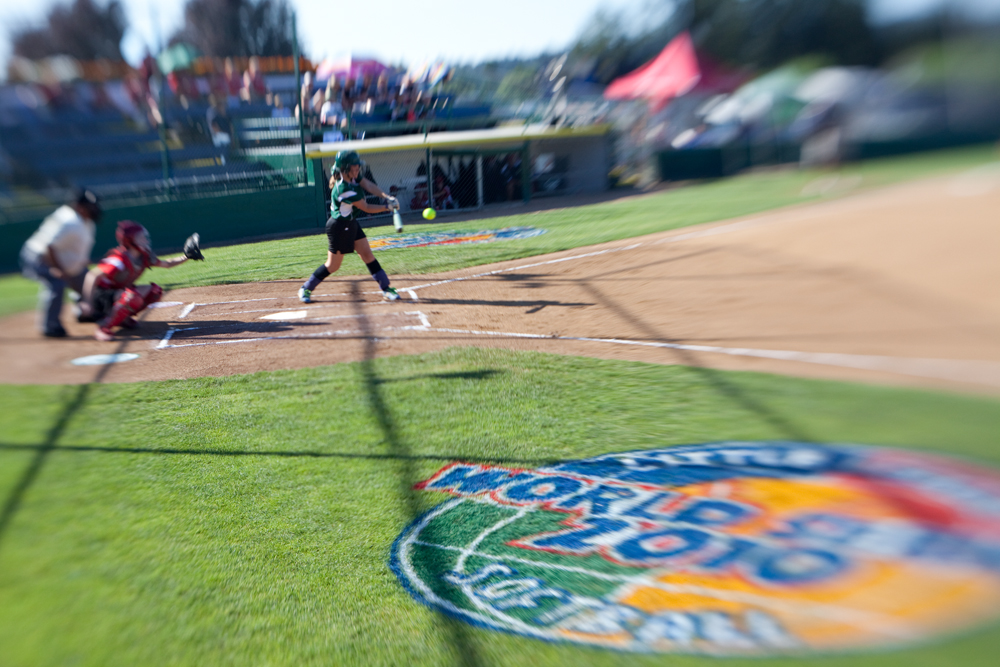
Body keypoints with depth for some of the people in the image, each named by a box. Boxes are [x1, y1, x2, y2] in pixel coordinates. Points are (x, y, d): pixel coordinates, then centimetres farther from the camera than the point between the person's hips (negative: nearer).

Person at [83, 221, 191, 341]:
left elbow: (166, 264, 10)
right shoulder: (119, 259, -28)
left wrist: (186, 257, -5)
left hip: (118, 291, 8)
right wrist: (89, 302, -43)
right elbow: (92, 276, -34)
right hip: (102, 295, -8)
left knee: (155, 291, -3)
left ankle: (123, 317, 7)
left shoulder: (143, 257, -3)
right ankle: (104, 327, -20)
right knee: (133, 297, -36)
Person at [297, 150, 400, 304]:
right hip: (339, 227, -9)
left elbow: (368, 185, -10)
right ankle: (306, 289, 18)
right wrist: (388, 207, -14)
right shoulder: (344, 189, -29)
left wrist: (386, 196, -24)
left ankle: (386, 288, 9)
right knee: (333, 265, 2)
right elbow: (367, 208, -22)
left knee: (367, 254, 6)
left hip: (351, 223, 9)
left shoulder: (352, 176, -5)